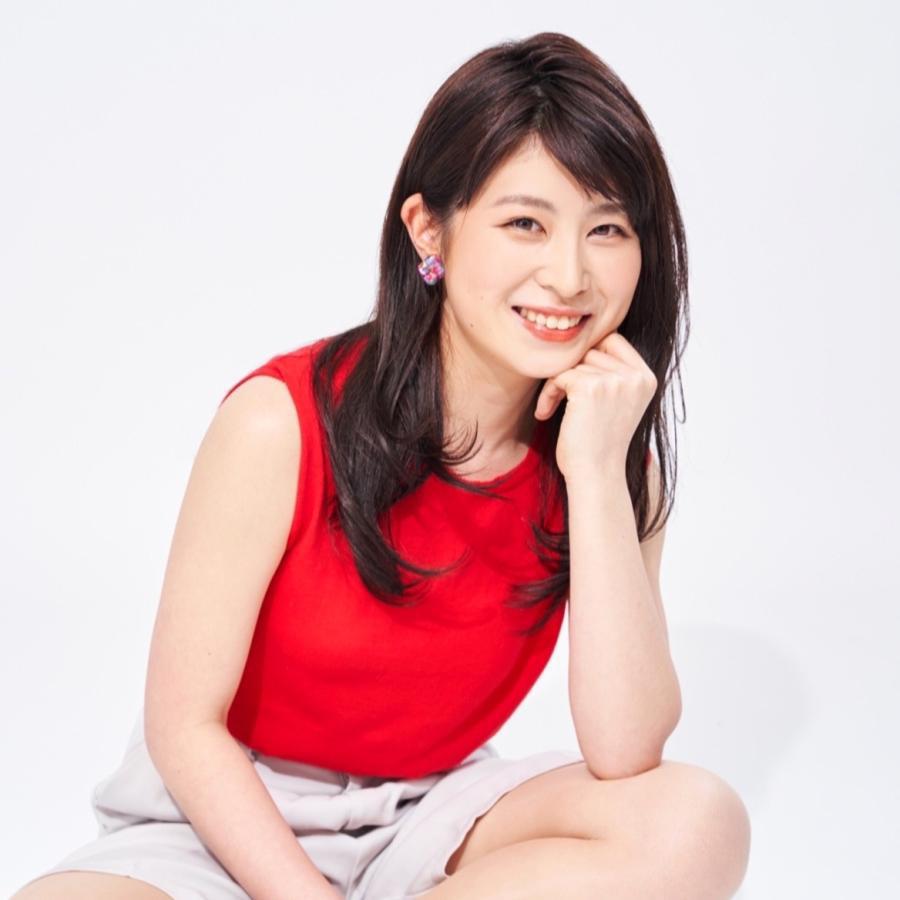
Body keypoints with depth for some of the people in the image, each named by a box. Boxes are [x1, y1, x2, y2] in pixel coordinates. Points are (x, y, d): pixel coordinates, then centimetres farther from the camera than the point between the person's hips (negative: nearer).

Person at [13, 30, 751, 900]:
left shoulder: (612, 449, -8)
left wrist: (596, 474, -25)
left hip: (425, 818, 5)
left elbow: (625, 753, -18)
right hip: (233, 820, -4)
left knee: (698, 824, -23)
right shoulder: (283, 423, -20)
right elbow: (185, 724, -13)